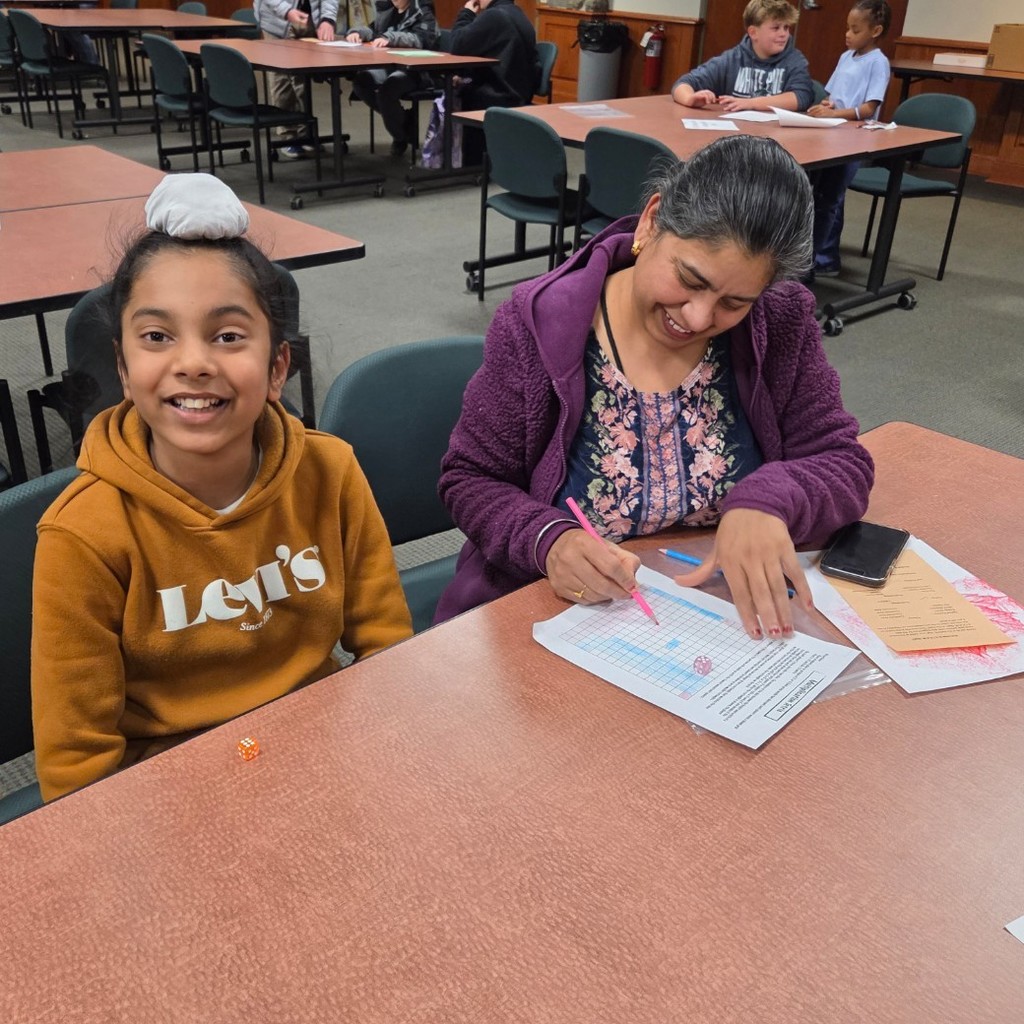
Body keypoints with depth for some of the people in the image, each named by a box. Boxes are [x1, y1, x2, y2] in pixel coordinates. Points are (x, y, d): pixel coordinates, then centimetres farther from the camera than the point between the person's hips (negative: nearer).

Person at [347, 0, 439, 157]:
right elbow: (374, 31, 25)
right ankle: (403, 119, -3)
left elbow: (420, 39, -21)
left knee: (386, 90, -33)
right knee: (360, 82, -20)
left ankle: (401, 135, -5)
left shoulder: (423, 13, -3)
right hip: (386, 65, 7)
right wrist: (358, 32, 1)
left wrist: (390, 38, -35)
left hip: (414, 70, -7)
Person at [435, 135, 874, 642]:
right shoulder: (538, 326, -12)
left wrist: (768, 500, -24)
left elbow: (843, 462, -3)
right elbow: (470, 481, -6)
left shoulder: (780, 323, -5)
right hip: (558, 619, -1)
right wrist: (546, 539, -25)